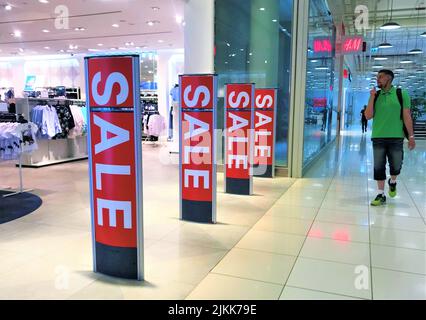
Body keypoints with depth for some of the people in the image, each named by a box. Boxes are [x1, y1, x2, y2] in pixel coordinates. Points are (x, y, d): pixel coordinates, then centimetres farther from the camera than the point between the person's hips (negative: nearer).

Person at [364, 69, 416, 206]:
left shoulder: (401, 94, -1)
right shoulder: (375, 96, 6)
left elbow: (407, 116, -2)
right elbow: (368, 116, -2)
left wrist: (411, 136, -5)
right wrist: (372, 97, -10)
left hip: (396, 138, -2)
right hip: (378, 138, 2)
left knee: (396, 166, 8)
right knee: (379, 167, 3)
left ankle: (392, 182, 40)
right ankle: (381, 195, 12)